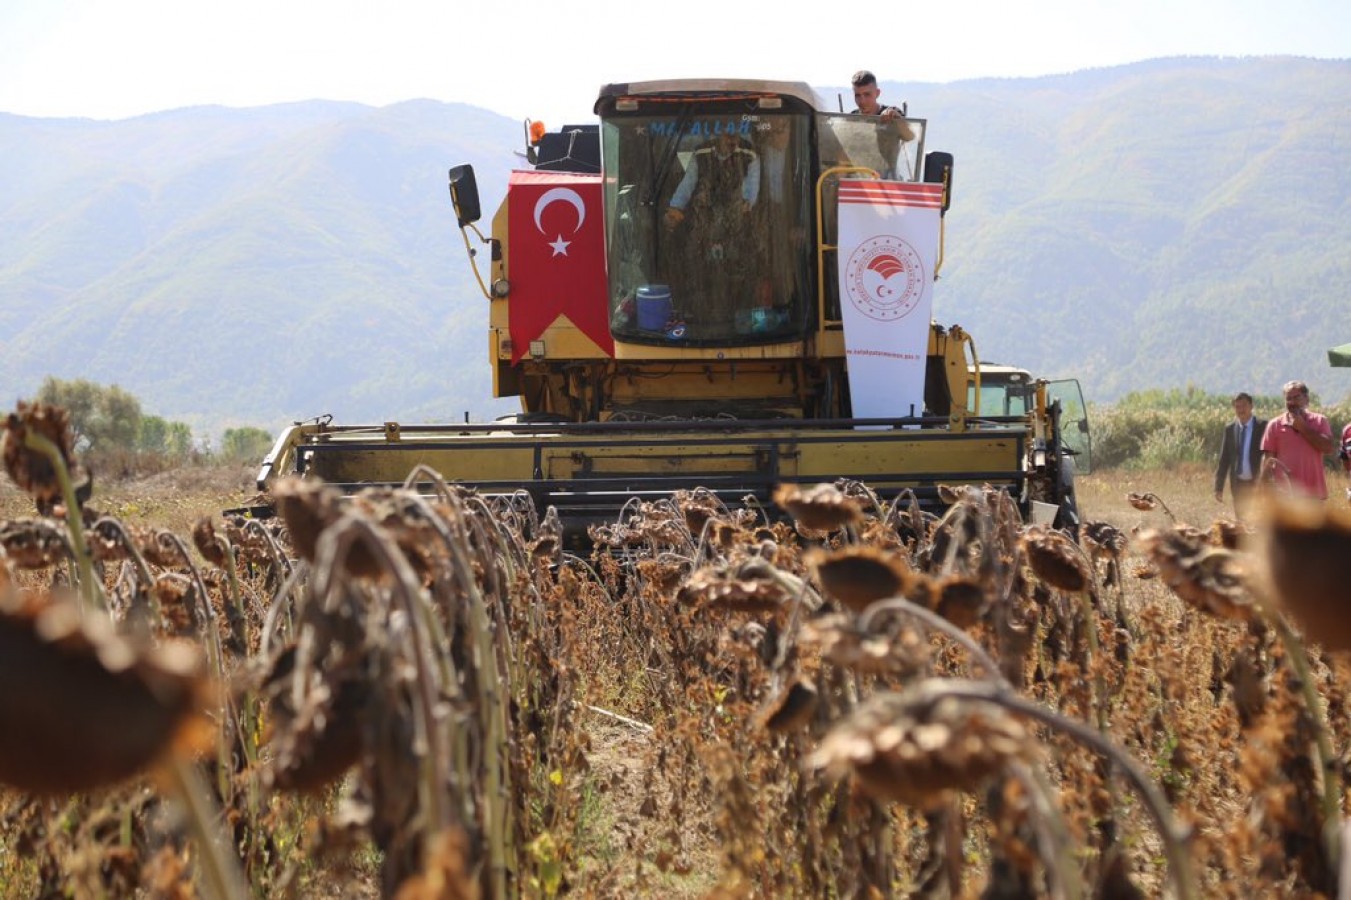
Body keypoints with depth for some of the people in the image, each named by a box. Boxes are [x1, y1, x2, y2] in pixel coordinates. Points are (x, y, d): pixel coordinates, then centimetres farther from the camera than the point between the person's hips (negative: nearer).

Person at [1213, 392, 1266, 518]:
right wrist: (1219, 487, 5)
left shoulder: (1263, 426, -3)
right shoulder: (1229, 429, 8)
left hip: (1257, 484, -4)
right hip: (1238, 484, 4)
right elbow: (1224, 459, 10)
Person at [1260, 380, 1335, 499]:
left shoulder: (1319, 421, 5)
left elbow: (1327, 447, -10)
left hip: (1313, 494, 1)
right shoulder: (1275, 425, 4)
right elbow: (1267, 459, 1)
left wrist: (1303, 428, -10)